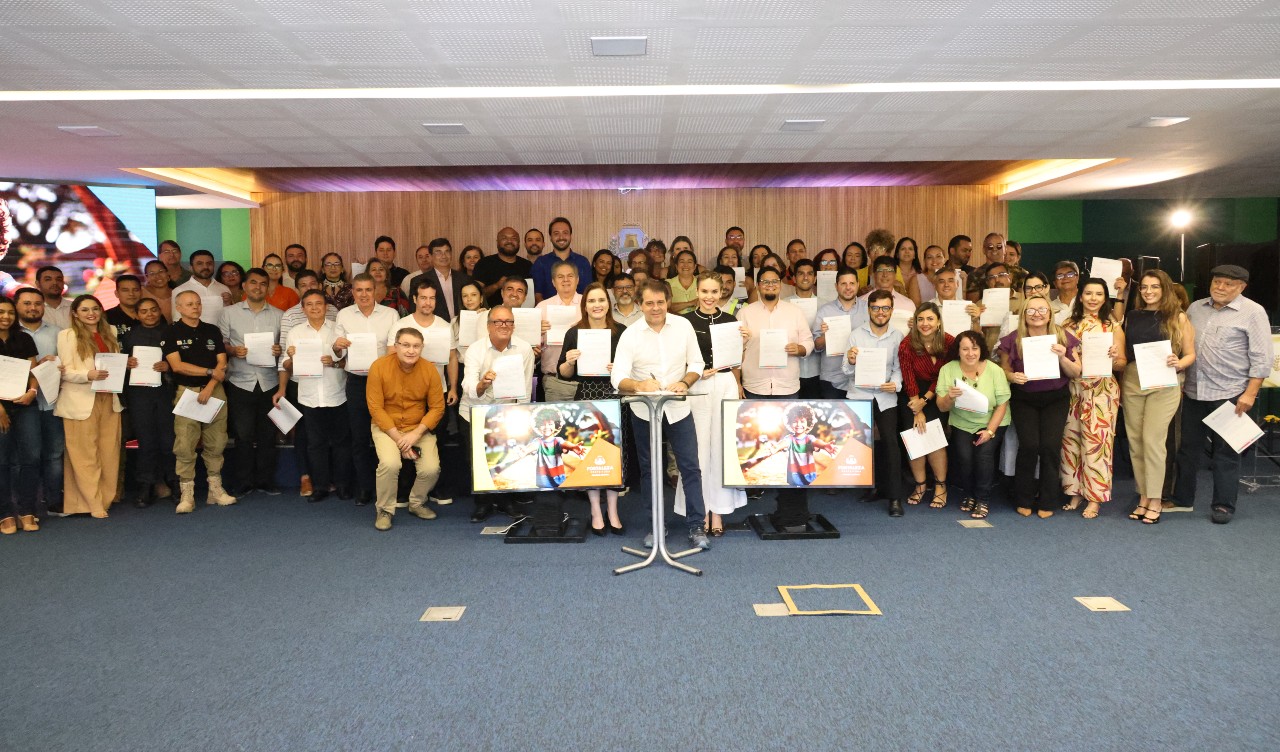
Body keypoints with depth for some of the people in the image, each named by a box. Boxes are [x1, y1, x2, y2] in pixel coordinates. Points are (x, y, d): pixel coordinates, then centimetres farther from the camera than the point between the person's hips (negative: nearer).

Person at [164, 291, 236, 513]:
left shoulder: (212, 331, 12)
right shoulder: (172, 333, 3)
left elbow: (222, 364, 5)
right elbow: (177, 366, -7)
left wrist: (209, 387, -8)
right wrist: (210, 372, -8)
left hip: (214, 391, 3)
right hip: (186, 392, -2)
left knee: (216, 443, 3)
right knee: (185, 446, -6)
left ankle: (216, 489, 12)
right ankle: (186, 495, -1)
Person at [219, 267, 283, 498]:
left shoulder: (278, 315, 9)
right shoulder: (229, 313, 6)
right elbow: (220, 343, 5)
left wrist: (280, 351, -10)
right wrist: (233, 350, -14)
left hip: (270, 383, 2)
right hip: (241, 382, -1)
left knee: (267, 435, 7)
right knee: (243, 435, 1)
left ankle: (266, 480, 19)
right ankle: (242, 483, 13)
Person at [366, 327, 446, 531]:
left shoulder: (430, 370, -8)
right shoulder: (379, 367, -13)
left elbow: (437, 408, -6)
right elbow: (376, 408, -12)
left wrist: (416, 434, -17)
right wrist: (398, 438, -17)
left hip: (419, 428, 2)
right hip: (386, 427, -2)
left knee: (431, 468, -18)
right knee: (390, 463, -28)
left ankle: (417, 503, 14)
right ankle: (385, 510, -3)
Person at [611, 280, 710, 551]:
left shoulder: (683, 326, -4)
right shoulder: (630, 334, -9)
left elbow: (697, 363, 1)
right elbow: (618, 378, -17)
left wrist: (684, 382, -19)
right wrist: (639, 385, -37)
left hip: (678, 407, 0)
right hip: (643, 410, 0)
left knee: (690, 467, 1)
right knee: (649, 469, 11)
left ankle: (696, 526, 13)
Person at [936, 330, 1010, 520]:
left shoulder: (994, 370, -13)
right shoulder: (947, 370, -10)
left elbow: (1002, 405, -9)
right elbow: (942, 408, -9)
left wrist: (990, 431, -18)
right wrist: (949, 397, -31)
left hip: (992, 422, -1)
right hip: (962, 423, 1)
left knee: (984, 452, -21)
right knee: (964, 455, -19)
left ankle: (983, 500, -2)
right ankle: (968, 495, 9)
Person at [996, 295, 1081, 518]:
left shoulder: (1063, 337, -2)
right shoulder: (1013, 340, -5)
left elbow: (1076, 373, 0)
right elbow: (1004, 369, 4)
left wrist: (1062, 358, -18)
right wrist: (1013, 376, -18)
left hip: (1055, 398, 1)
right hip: (1023, 398, -1)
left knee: (1050, 445, -13)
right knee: (1029, 444, -16)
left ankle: (1048, 502, 5)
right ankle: (1024, 500, 4)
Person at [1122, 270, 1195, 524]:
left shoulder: (1178, 317, 2)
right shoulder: (1132, 316, 11)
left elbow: (1190, 354, 2)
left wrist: (1178, 363, -19)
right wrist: (1119, 384, 7)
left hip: (1163, 383, -4)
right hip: (1132, 382, 4)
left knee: (1152, 439, -9)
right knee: (1135, 441, 5)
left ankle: (1155, 501, 1)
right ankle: (1143, 497, 15)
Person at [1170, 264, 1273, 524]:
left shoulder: (1253, 312, -5)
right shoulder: (1195, 308, 9)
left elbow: (1262, 357, -8)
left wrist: (1250, 394, -14)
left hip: (1229, 395, -5)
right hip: (1193, 393, 5)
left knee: (1226, 453, 3)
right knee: (1188, 447, 11)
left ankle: (1223, 505, 14)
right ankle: (1182, 498, 22)